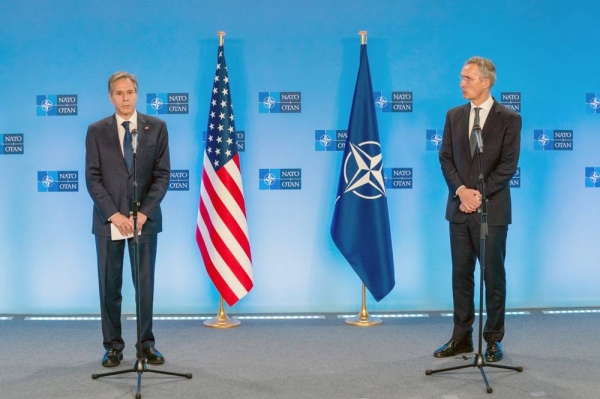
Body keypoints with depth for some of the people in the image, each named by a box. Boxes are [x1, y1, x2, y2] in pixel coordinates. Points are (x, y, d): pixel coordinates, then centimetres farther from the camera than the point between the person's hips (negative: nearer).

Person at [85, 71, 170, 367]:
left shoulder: (156, 127, 2)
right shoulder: (96, 131, 2)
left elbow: (162, 174, -2)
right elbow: (93, 178, -2)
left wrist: (144, 212, -12)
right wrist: (114, 215, -13)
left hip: (145, 218, 0)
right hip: (108, 220, 0)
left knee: (145, 283, 5)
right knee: (110, 285, 4)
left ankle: (147, 344, 15)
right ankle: (113, 345, 14)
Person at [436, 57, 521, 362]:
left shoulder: (509, 119, -4)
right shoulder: (454, 116, 9)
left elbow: (508, 165, -8)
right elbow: (446, 158, 5)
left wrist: (480, 194, -14)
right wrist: (461, 190, -10)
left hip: (492, 209, -4)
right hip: (459, 208, 4)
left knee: (493, 276, 3)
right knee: (461, 274, 8)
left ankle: (493, 340, 14)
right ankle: (462, 337, 17)